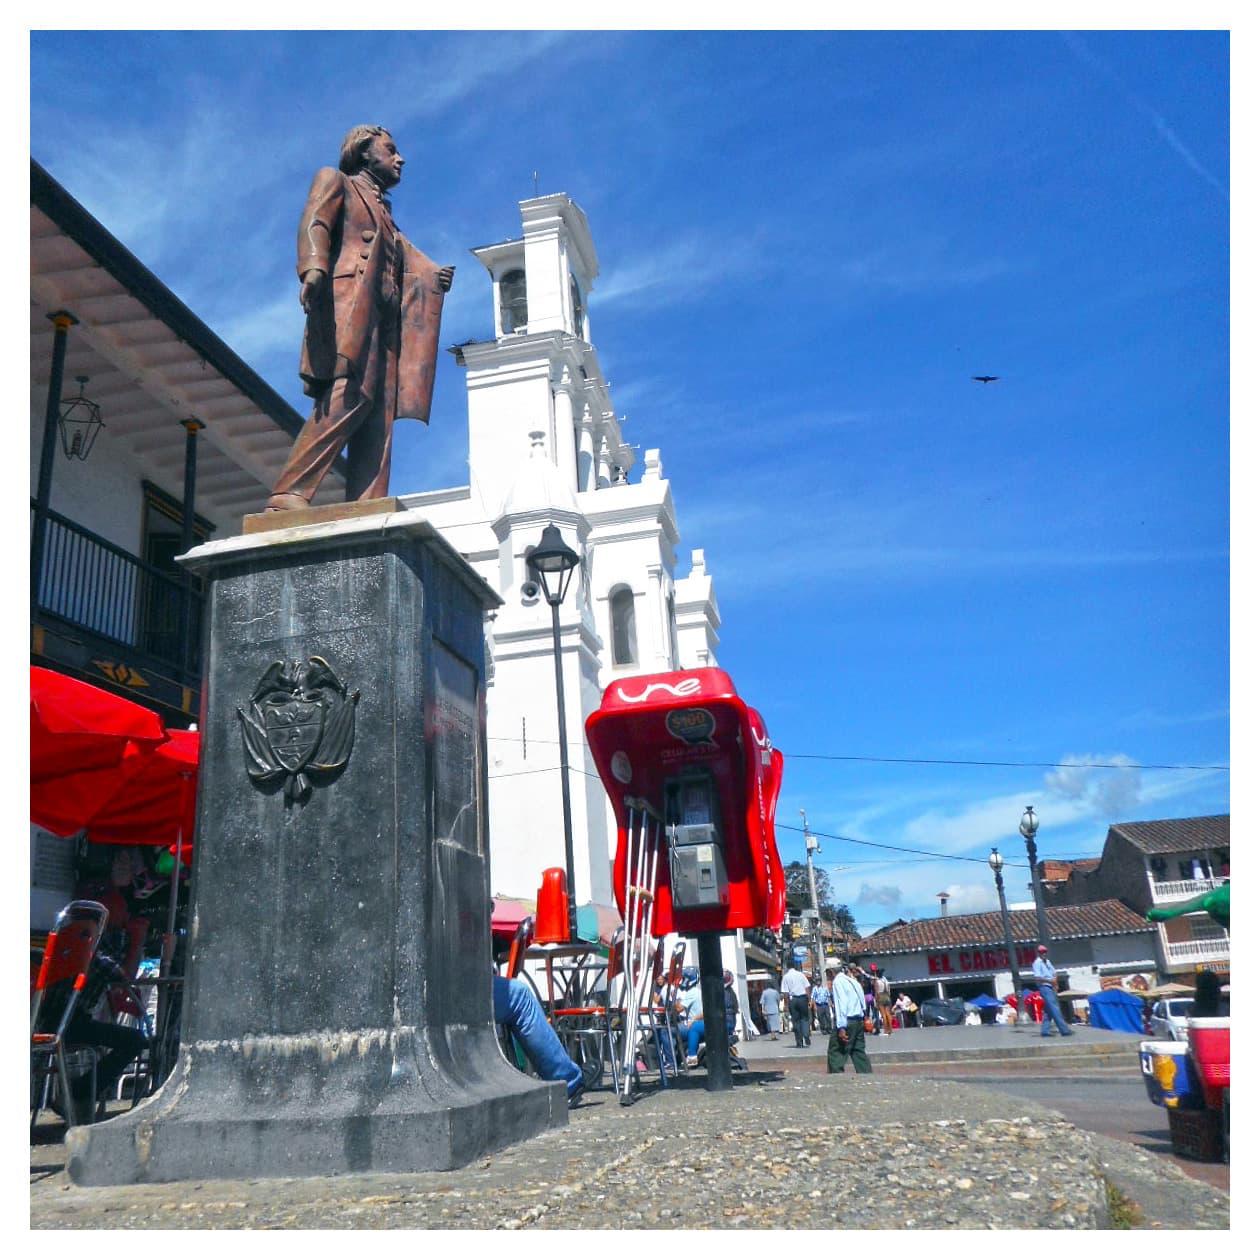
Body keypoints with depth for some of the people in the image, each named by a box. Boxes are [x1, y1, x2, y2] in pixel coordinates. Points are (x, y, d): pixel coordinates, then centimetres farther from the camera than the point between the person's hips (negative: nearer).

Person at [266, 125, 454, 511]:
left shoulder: (385, 212, 38)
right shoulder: (335, 180, 19)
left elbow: (409, 266, 23)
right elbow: (313, 224, -1)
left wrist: (434, 276, 1)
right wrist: (313, 268, -21)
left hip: (384, 314, 7)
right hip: (348, 297, -7)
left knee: (379, 420, -9)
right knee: (348, 396, -27)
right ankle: (288, 494, -31)